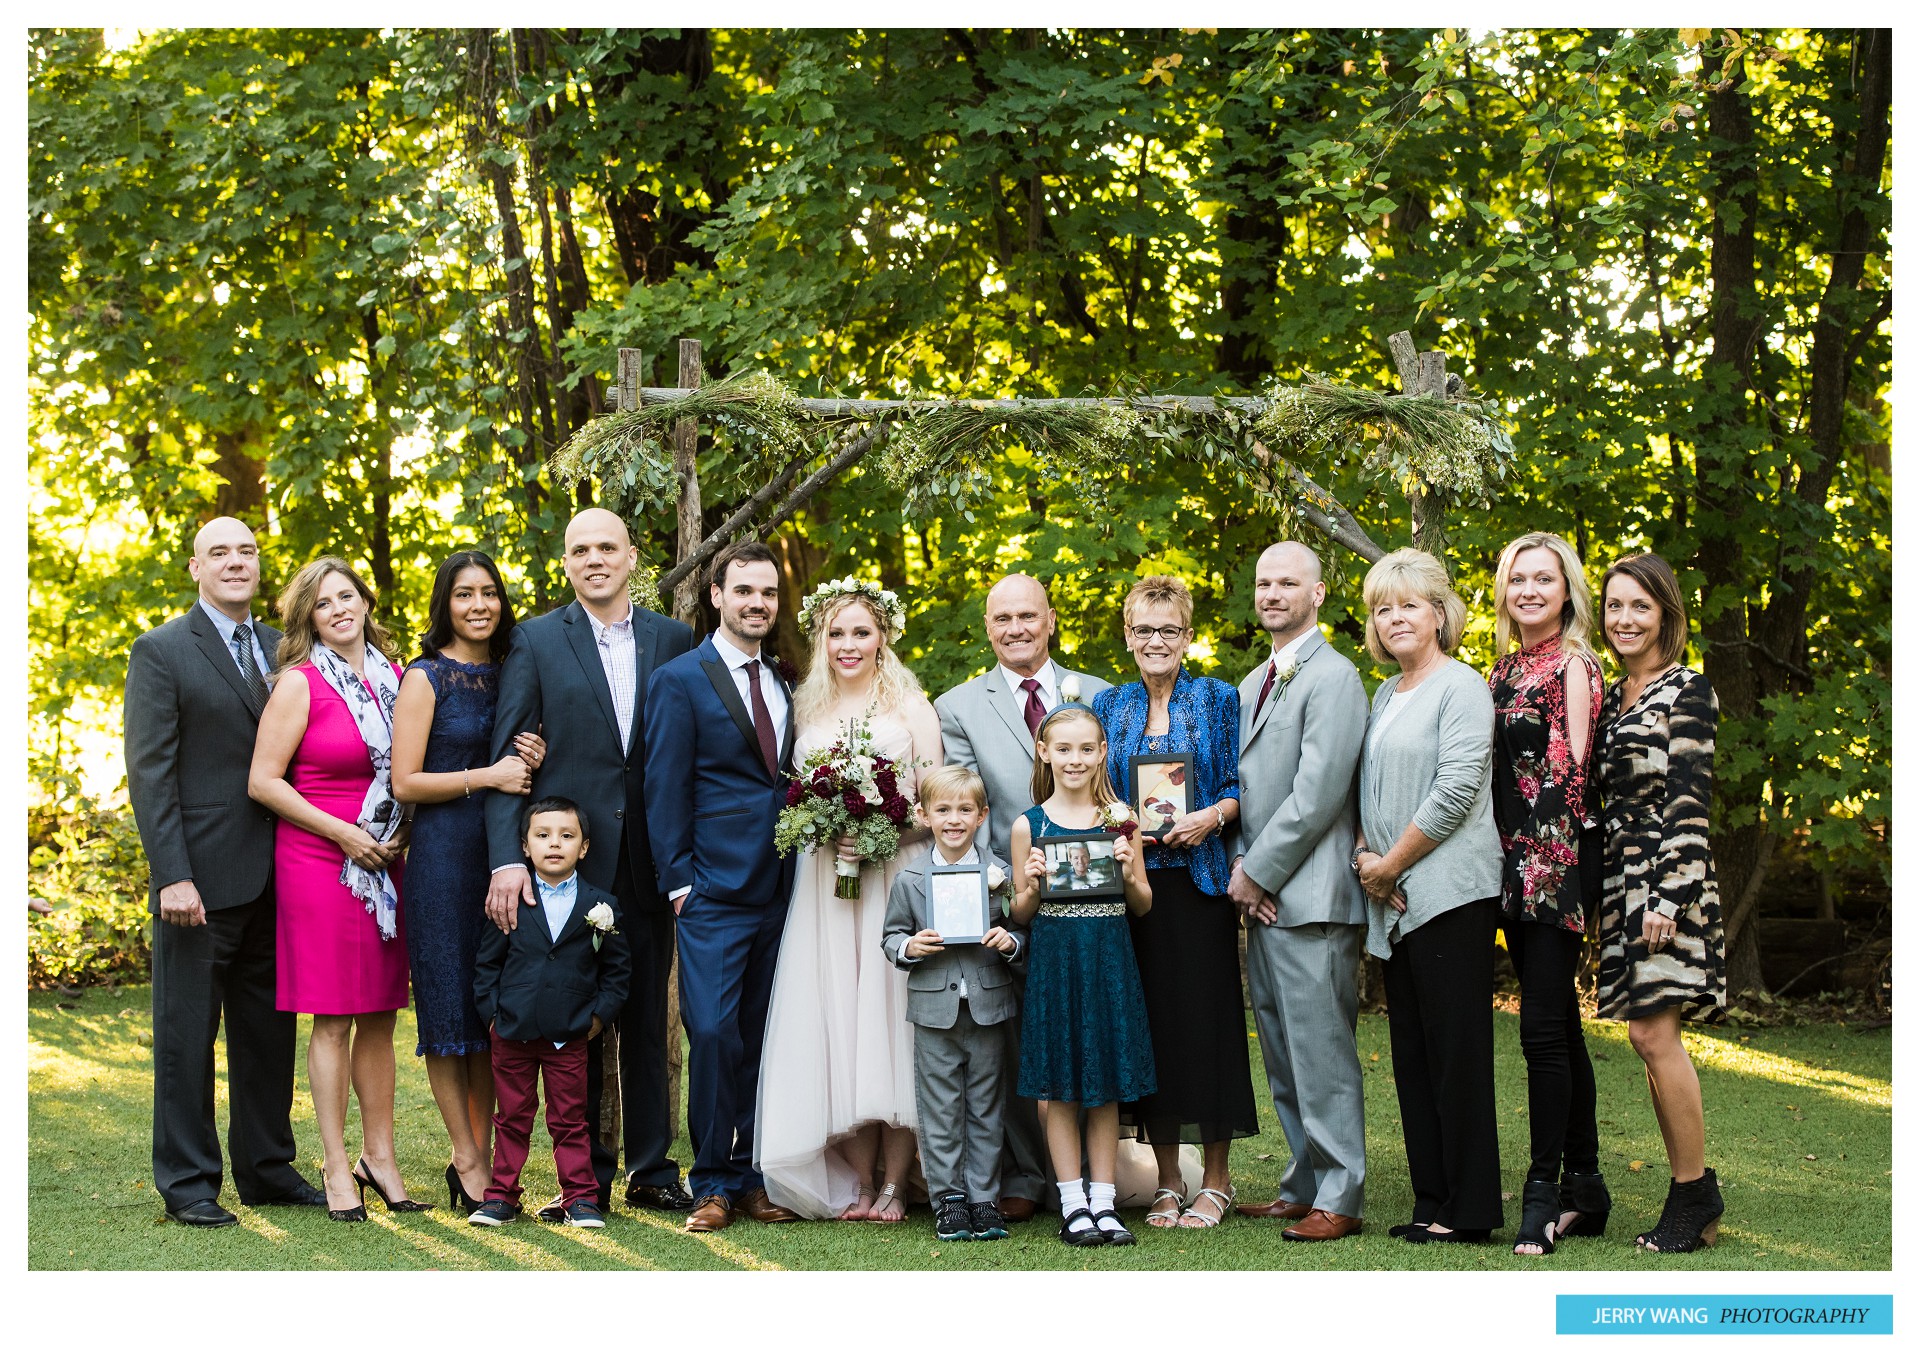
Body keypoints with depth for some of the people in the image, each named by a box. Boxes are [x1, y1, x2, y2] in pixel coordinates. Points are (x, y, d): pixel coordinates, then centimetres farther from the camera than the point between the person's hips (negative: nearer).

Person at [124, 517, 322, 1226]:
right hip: (201, 878, -5)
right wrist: (172, 875, -16)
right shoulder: (161, 651, -3)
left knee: (269, 1029, 12)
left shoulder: (280, 649, 13)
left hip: (273, 878, 5)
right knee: (186, 1032, 2)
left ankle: (267, 1168, 22)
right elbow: (150, 772, -9)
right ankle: (187, 1183, 9)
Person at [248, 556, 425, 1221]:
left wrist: (405, 832, 3)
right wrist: (344, 834, -12)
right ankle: (337, 1167, 3)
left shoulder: (395, 679, 10)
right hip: (320, 863, -5)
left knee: (379, 1016, 9)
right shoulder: (300, 684, -6)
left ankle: (380, 1156, 16)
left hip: (387, 865, 5)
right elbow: (263, 782, -9)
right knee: (334, 1019, -2)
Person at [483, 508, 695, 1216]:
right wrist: (507, 858, -13)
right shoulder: (536, 640, 2)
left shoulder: (674, 639, 8)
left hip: (647, 859, 2)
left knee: (647, 1016, 8)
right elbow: (506, 757, -3)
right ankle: (587, 1175, 13)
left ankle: (651, 1167, 17)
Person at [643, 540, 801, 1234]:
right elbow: (665, 789, -3)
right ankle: (713, 1184, -2)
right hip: (715, 892, -5)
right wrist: (679, 881, -8)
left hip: (779, 891, 5)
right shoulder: (680, 680, -1)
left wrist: (804, 872, 9)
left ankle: (753, 1177, 13)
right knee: (713, 1033, -11)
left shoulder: (786, 683, 15)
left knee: (761, 1039, 6)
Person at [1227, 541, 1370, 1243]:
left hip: (1310, 895, -9)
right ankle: (1304, 1184, 21)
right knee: (1283, 1054, 13)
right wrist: (1239, 866, 4)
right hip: (1260, 895, 9)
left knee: (1322, 1052, -7)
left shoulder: (1333, 677, -10)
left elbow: (1315, 794, -16)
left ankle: (1340, 1198, -2)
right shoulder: (1253, 684, 19)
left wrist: (1258, 874, -12)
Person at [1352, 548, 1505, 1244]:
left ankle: (1468, 1210, -2)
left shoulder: (1460, 686, -6)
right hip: (1393, 898, 8)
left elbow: (1456, 789, -15)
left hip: (1448, 891, -8)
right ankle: (1431, 1201, 14)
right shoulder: (1385, 695, 19)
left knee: (1456, 1049, -6)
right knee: (1411, 1052, 9)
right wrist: (1363, 856, 3)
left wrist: (1390, 864, -10)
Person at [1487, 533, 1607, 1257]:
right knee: (1558, 1023, 11)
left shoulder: (1573, 667, -7)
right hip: (1516, 863, 8)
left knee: (1543, 1026, -10)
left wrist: (1550, 863, -16)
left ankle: (1544, 1189, -5)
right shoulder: (1504, 669, 16)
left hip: (1559, 857, -8)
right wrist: (1509, 863, 13)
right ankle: (1585, 1185, 16)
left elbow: (1572, 773, -12)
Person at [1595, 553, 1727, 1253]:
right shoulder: (1610, 698, 18)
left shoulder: (1688, 691, -4)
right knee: (1651, 1037, 5)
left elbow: (1689, 801, -11)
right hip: (1619, 877, 7)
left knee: (1654, 1033, -12)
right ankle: (1690, 1193, 10)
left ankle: (1697, 1194, -3)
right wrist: (1596, 893, 15)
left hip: (1668, 879, -7)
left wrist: (1668, 898, -18)